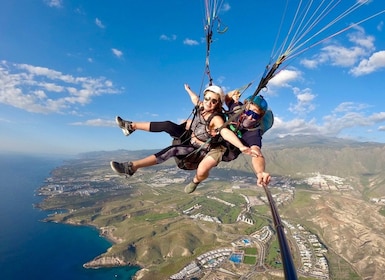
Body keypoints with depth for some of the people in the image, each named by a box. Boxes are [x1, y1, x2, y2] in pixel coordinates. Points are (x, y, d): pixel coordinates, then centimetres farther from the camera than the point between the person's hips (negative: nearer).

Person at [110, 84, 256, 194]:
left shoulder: (216, 119, -30)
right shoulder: (201, 107, -9)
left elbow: (226, 132, -48)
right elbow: (195, 99, 14)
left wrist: (241, 146, -66)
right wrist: (188, 90, 33)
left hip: (202, 149, -7)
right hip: (192, 139, 7)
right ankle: (131, 126, 12)